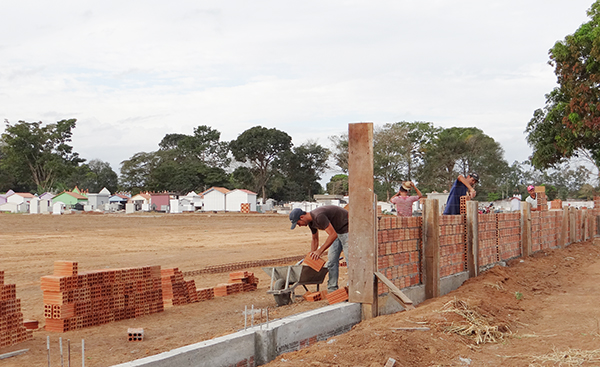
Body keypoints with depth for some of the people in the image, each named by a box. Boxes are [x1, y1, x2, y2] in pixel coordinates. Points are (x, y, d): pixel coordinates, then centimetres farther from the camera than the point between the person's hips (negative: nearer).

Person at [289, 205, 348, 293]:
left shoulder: (319, 216, -30)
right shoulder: (311, 222, 2)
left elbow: (333, 235, -34)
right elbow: (315, 240, 17)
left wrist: (320, 251, -32)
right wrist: (312, 256, 13)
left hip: (346, 229, -10)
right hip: (337, 231, 10)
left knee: (350, 261, -11)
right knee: (331, 259, 7)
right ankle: (332, 290, 10)